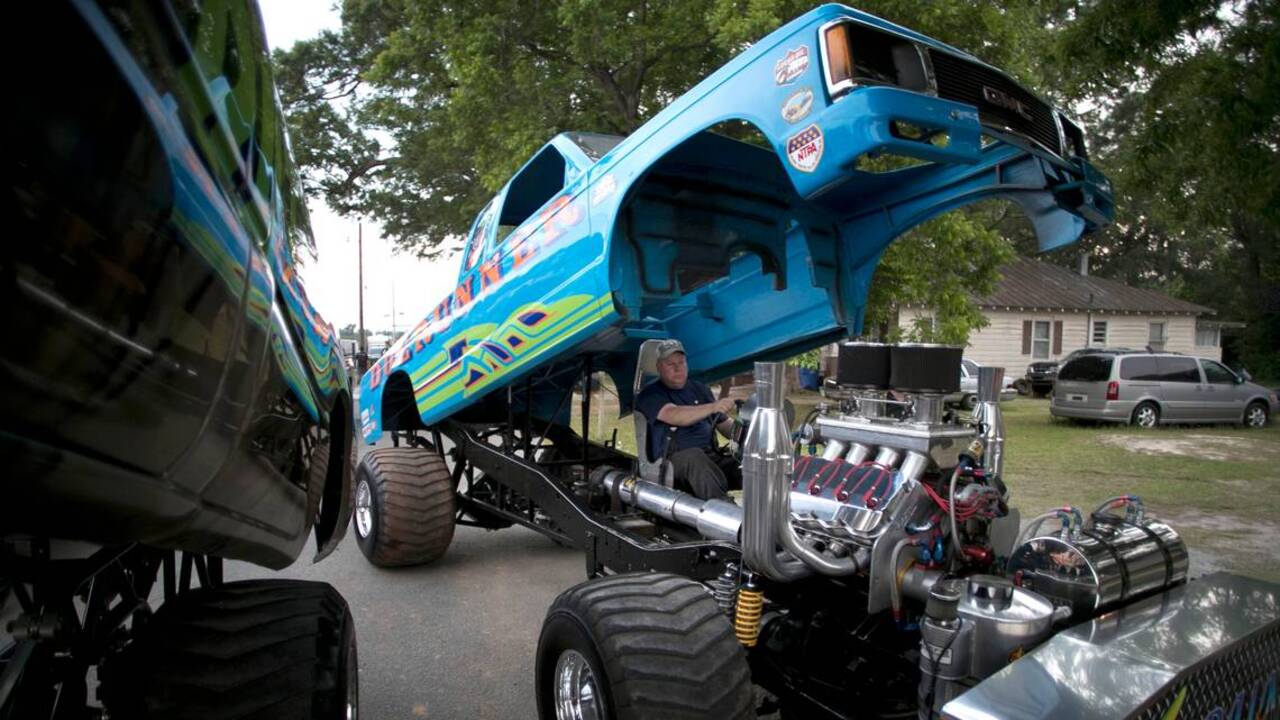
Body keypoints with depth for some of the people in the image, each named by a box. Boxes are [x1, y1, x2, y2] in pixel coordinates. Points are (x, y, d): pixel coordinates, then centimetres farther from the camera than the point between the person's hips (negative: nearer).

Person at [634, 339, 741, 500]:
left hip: (711, 455, 6)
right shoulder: (651, 394, 3)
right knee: (694, 457, -40)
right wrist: (713, 407, -31)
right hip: (673, 458, -5)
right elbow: (674, 416, -18)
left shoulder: (700, 389, 24)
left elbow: (724, 424, 25)